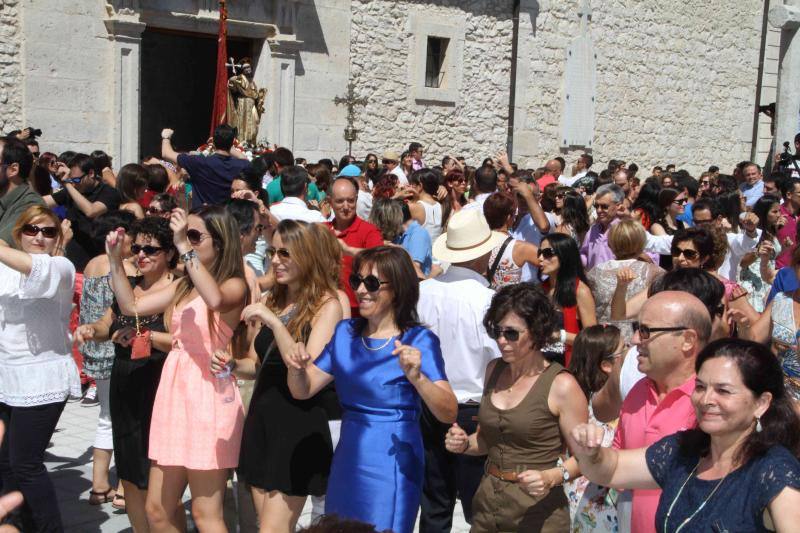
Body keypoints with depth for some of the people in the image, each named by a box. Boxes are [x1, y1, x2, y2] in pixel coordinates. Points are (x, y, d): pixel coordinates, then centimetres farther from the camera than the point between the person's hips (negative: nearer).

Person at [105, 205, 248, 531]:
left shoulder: (235, 285, -7)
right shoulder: (183, 286, 15)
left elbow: (215, 298, -31)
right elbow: (131, 306, 16)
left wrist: (184, 247, -29)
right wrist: (115, 260, 7)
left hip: (208, 395, -8)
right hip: (174, 393, 8)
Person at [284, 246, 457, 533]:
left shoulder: (418, 340, -12)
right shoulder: (345, 332, 4)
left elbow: (449, 414, -20)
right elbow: (303, 391, 8)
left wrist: (416, 378, -36)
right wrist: (297, 368, -13)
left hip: (392, 464, -5)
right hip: (347, 461, 5)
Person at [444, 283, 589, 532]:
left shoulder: (561, 385, -14)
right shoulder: (494, 370, 5)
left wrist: (551, 477, -28)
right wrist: (465, 444, -3)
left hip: (536, 511, -6)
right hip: (487, 504, 6)